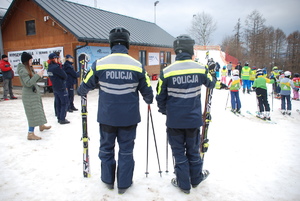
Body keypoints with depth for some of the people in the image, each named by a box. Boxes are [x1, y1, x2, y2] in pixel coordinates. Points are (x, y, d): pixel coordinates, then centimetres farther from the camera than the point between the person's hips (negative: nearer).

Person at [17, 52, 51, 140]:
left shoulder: (29, 69, 10)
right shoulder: (22, 70, -17)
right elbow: (28, 83, -24)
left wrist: (39, 76, 0)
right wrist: (37, 75, -22)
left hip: (34, 92, 9)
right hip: (29, 94, -9)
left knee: (38, 110, 21)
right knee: (33, 113, -8)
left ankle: (41, 125, 39)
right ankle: (30, 134, -2)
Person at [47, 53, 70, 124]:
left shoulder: (49, 67, 7)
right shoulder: (56, 67, -19)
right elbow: (65, 76, -15)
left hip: (55, 87, 8)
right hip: (61, 87, -8)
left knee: (58, 103, 14)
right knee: (65, 103, -1)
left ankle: (59, 118, 22)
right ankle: (62, 119, 0)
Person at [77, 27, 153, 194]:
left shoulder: (99, 64, -8)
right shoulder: (137, 66, -8)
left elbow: (86, 85, 6)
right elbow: (147, 91, 2)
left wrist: (81, 92, 29)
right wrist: (149, 100, 25)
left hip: (107, 116, 1)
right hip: (129, 117, 0)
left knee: (106, 148, 21)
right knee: (126, 151, 15)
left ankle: (108, 180, 36)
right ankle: (124, 184, 27)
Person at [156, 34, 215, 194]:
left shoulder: (166, 72, -12)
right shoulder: (200, 69, -7)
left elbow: (160, 97, -4)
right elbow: (210, 83, 14)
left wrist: (164, 111, 16)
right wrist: (213, 73, 36)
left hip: (174, 121, -2)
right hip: (194, 119, 2)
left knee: (179, 152, 13)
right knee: (193, 151, 21)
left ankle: (183, 184, 25)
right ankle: (196, 178, 40)